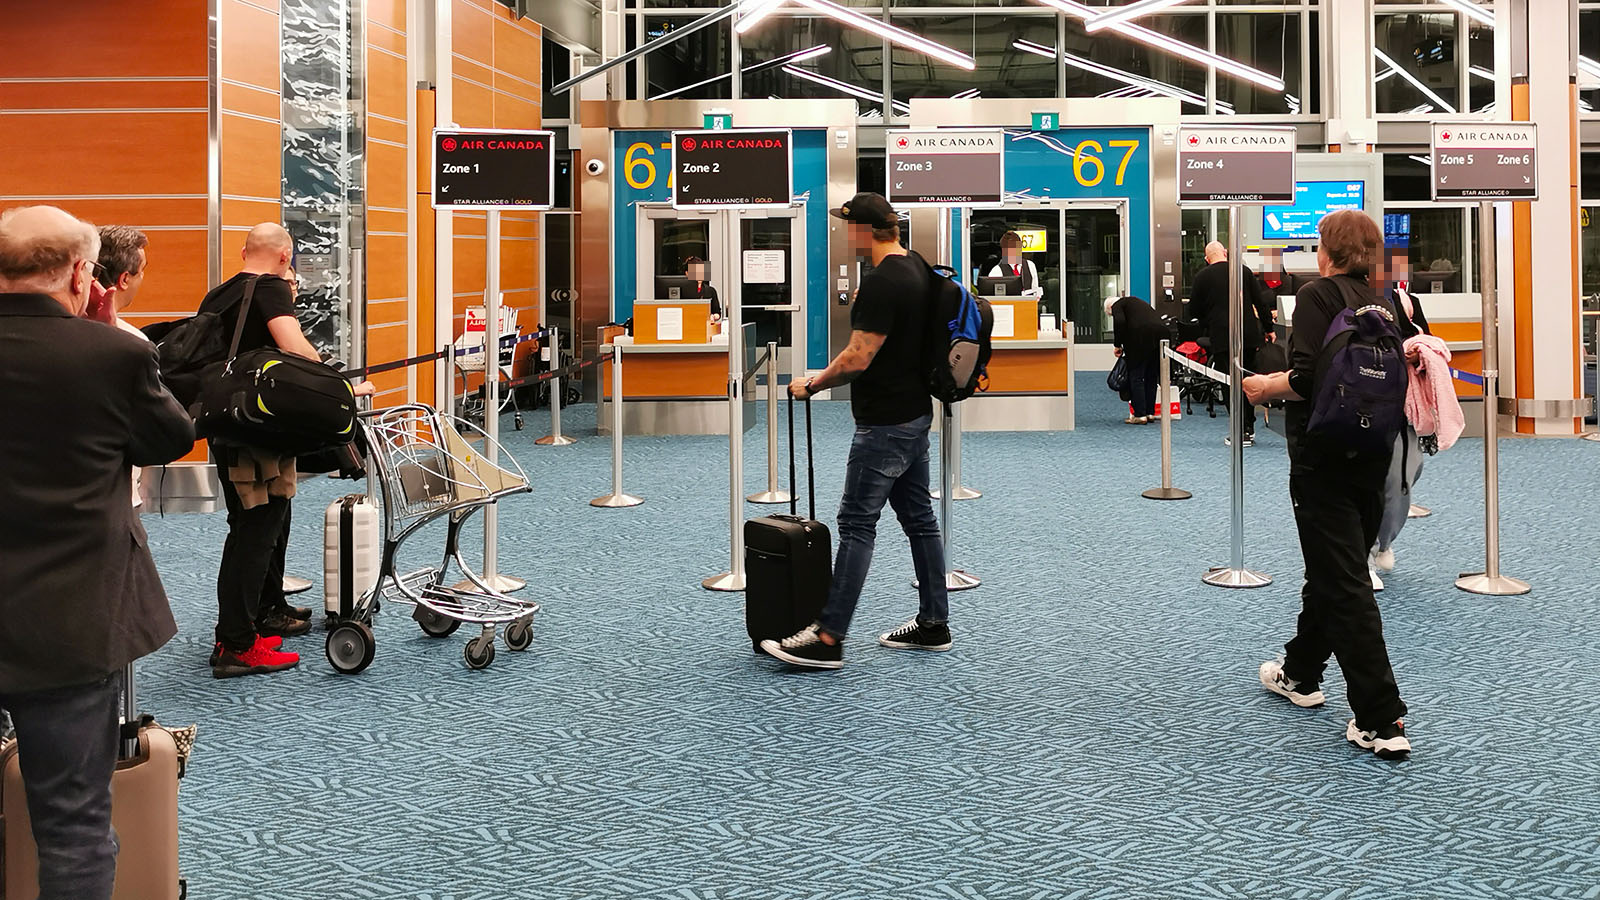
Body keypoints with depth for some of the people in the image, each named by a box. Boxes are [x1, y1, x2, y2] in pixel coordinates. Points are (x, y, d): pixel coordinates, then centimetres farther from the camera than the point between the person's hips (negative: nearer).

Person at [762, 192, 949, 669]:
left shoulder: (882, 282, -21)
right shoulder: (917, 268, 12)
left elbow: (858, 358, -23)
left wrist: (812, 384, -8)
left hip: (885, 423, -10)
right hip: (915, 414, 11)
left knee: (857, 523, -9)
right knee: (919, 518, 13)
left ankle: (828, 638, -7)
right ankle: (933, 624, 19)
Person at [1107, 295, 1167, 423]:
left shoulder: (1117, 305, 10)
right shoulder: (1135, 301, 32)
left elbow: (1120, 322, -11)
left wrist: (1117, 345, 1)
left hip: (1142, 336, -7)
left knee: (1136, 377, 2)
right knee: (1151, 376, 15)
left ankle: (1139, 415, 0)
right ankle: (1150, 412, 18)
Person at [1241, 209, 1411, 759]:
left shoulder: (1319, 295, -11)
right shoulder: (1381, 305, 10)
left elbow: (1308, 379, -22)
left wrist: (1266, 387, -4)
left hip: (1325, 456, -8)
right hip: (1374, 454, 8)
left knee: (1344, 585, -5)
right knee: (1330, 570, 22)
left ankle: (1382, 721, -6)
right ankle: (1301, 673, 40)